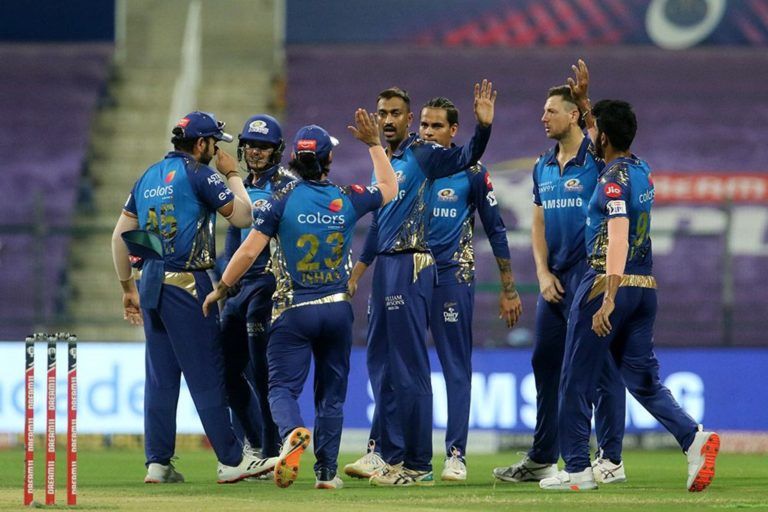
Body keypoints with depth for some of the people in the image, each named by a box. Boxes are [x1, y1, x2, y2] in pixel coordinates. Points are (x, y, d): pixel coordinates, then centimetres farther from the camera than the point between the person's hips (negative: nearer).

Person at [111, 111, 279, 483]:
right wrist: (232, 174, 8)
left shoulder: (149, 176, 16)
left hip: (150, 282, 7)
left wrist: (127, 287, 20)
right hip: (186, 285, -7)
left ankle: (158, 463, 6)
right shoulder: (199, 174, -7)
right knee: (206, 375, -4)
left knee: (160, 376, 8)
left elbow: (120, 235, 16)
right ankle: (231, 461, -1)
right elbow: (242, 216, -6)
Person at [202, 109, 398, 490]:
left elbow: (250, 250, -11)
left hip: (294, 310, -3)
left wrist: (220, 289, 0)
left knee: (283, 386, -2)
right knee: (331, 392, 12)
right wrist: (374, 144, 27)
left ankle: (292, 432, -33)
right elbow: (389, 188, 21)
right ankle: (326, 470, 11)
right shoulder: (348, 200, 1)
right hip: (337, 310, 3)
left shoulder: (283, 200, -8)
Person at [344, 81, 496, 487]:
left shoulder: (422, 155, -7)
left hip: (411, 266, -9)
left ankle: (417, 466, -7)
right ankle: (385, 453, 22)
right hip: (385, 266, 9)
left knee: (409, 366, -9)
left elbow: (466, 157, -25)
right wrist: (358, 271, 27)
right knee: (380, 361, 14)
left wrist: (483, 125, -43)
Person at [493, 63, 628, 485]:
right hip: (555, 279, 8)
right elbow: (538, 224, 16)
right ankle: (542, 460, 21)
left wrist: (585, 97, -37)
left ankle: (610, 460, -3)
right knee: (545, 364, 12)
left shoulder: (595, 158, -6)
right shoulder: (544, 166, 14)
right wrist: (543, 274, 5)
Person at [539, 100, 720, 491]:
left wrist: (609, 299, -30)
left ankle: (577, 468, 3)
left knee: (577, 381, 2)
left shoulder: (614, 180, -13)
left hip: (607, 282, -8)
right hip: (646, 286, 8)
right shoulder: (642, 170, 12)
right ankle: (694, 437, -13)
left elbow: (618, 240, -24)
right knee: (643, 379, 7)